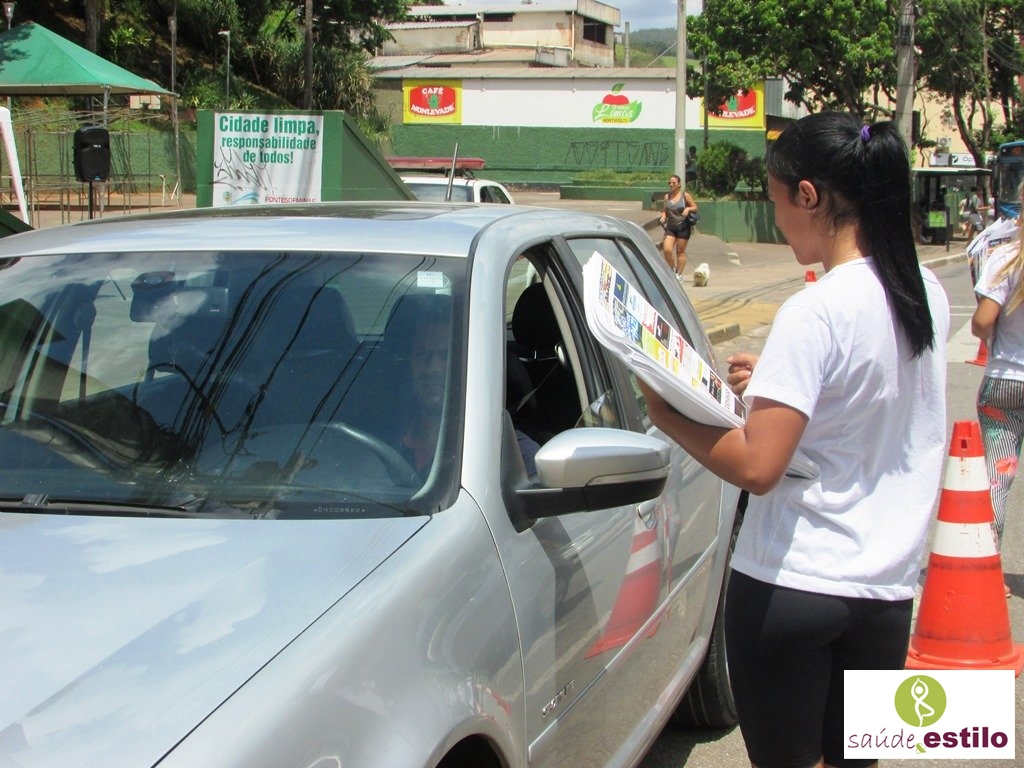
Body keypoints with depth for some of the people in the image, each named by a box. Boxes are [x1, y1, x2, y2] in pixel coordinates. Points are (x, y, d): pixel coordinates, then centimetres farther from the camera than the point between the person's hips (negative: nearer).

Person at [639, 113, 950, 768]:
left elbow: (756, 467, -23)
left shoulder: (816, 313, -19)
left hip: (790, 586, -6)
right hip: (886, 588, 7)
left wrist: (667, 415, -9)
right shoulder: (927, 294, 4)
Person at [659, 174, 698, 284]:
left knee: (680, 251, 2)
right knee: (667, 249, -12)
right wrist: (663, 217, -5)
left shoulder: (685, 195, -3)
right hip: (670, 227, 3)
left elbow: (695, 208, 2)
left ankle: (679, 275, 11)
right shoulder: (667, 197, 6)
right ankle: (672, 270, 10)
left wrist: (688, 209, -18)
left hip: (683, 227, -3)